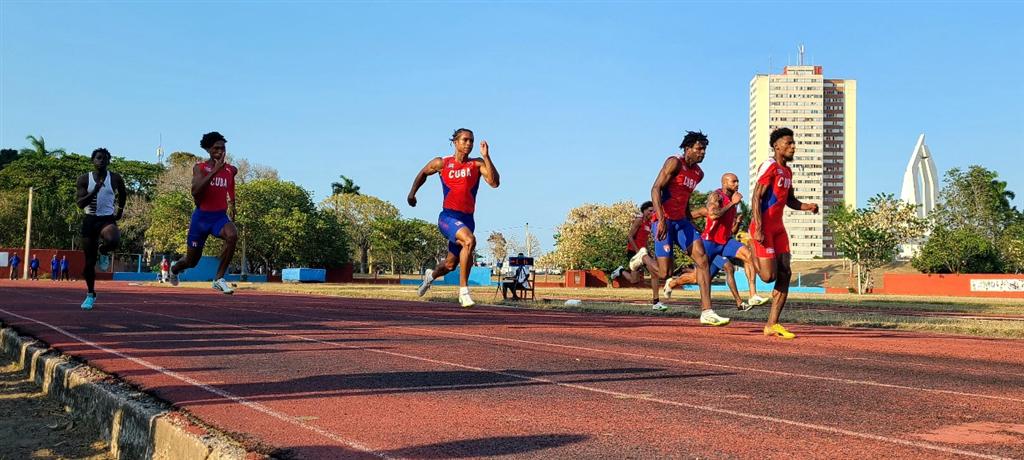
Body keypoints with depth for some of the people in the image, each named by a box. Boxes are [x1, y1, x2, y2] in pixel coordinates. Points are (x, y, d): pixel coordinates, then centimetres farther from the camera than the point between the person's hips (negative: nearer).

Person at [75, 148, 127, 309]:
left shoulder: (115, 178, 0)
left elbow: (123, 194, 21)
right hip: (90, 219, 1)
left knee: (113, 241, -36)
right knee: (89, 261, 4)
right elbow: (80, 204, -10)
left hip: (108, 219, -1)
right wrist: (95, 190, -22)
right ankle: (90, 294, 22)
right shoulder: (84, 179, -1)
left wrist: (120, 210, 18)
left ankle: (102, 250, 3)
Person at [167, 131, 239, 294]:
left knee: (232, 235, -34)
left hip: (220, 216, 2)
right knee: (192, 261, 11)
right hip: (201, 216, -2)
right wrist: (215, 170, -29)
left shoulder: (231, 170, 3)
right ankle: (174, 269, 50)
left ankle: (219, 279, -22)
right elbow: (195, 192, -24)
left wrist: (232, 218, 24)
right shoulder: (199, 168, -7)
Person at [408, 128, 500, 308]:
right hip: (448, 217, -3)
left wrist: (486, 157, -21)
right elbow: (423, 173, 20)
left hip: (467, 219, 3)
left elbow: (494, 182, -16)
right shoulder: (442, 163, 0)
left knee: (450, 264, 16)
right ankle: (463, 289, -25)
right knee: (469, 240, -33)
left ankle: (431, 275, 52)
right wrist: (412, 193, 19)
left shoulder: (477, 164, 0)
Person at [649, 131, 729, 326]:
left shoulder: (699, 173, 14)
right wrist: (661, 219, -28)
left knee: (703, 259, -9)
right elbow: (655, 189, -18)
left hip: (682, 222, 7)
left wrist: (690, 223, 23)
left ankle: (707, 312, -10)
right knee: (664, 273, -11)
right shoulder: (674, 162, -10)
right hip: (664, 221, -7)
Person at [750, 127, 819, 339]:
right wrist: (758, 229, -24)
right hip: (764, 227, -9)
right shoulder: (769, 167, -10)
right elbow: (756, 198, -17)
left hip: (778, 228, 9)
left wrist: (807, 207, 5)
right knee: (769, 275, -13)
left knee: (785, 274, 0)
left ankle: (772, 325, 4)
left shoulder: (787, 171, 17)